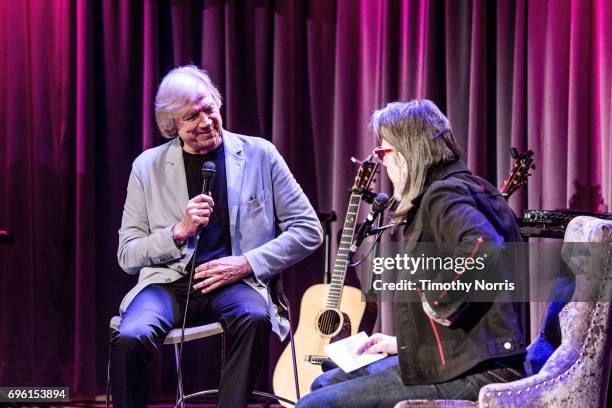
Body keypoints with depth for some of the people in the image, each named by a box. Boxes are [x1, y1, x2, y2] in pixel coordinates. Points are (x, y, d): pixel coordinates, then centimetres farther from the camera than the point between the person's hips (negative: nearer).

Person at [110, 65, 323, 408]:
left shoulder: (259, 154, 6)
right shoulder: (148, 167, 8)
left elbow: (309, 230, 6)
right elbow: (127, 256, 7)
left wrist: (247, 263, -8)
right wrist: (179, 232, -11)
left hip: (235, 281, 0)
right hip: (169, 283, 1)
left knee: (255, 319, -36)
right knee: (129, 339, -32)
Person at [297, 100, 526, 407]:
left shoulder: (444, 197, -14)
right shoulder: (460, 190, 18)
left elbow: (484, 247, -37)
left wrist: (438, 300, -24)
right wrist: (404, 342, 18)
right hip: (464, 357, 11)